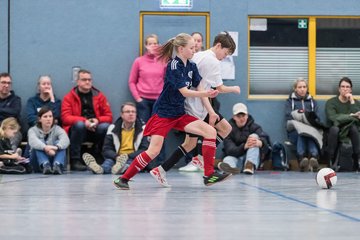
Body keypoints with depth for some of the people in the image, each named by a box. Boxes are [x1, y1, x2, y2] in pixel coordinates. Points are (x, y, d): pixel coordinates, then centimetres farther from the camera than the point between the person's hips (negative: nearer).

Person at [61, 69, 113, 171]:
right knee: (79, 124, -34)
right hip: (77, 130, -1)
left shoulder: (99, 96, 9)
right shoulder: (69, 97, 3)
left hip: (95, 130, 2)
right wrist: (84, 121, -24)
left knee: (106, 126, -29)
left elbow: (109, 117, 6)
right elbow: (65, 118, -10)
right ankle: (75, 160, -27)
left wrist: (97, 120, -16)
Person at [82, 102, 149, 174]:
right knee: (109, 160, -31)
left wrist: (128, 156, -24)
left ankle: (122, 167, -69)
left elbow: (145, 150, -8)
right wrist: (117, 157, -22)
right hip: (116, 158, 1)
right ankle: (100, 168, -65)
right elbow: (106, 150, 2)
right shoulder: (113, 128, 7)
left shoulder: (143, 129, 0)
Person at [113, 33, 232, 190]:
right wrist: (206, 93, -33)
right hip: (163, 114, -7)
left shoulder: (192, 67, 7)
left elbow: (199, 89, 7)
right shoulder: (173, 66, -16)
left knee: (210, 132, -6)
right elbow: (185, 92, -22)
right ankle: (123, 179, -2)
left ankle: (209, 175, -4)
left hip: (179, 114, 8)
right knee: (154, 150, -15)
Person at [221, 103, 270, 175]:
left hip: (252, 158, 1)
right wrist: (244, 146, -36)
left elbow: (265, 139, -19)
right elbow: (229, 150, -14)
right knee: (228, 159, -34)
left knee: (254, 136, -21)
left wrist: (260, 142, -47)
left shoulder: (254, 127, 3)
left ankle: (250, 165, -40)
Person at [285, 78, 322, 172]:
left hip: (312, 129, 1)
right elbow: (288, 116, 3)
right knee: (301, 132, -38)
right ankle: (302, 159, -63)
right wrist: (300, 114, -13)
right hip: (295, 130, -1)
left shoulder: (312, 101, 25)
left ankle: (314, 158, -65)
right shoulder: (290, 101, 20)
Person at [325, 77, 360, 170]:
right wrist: (350, 116, -18)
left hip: (350, 132, 2)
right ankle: (331, 161, -30)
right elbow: (332, 118, -19)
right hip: (336, 133, -1)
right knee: (334, 128, -37)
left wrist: (352, 102, -13)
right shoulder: (331, 102, 0)